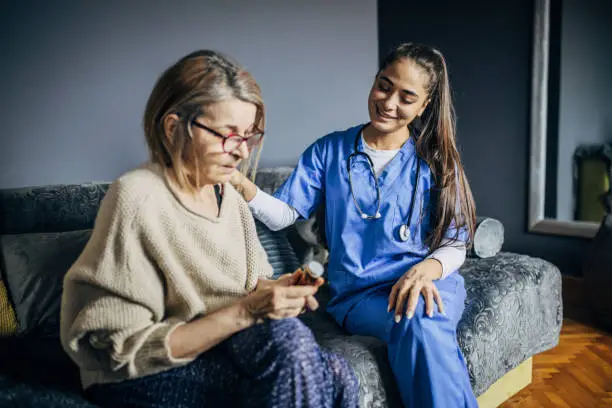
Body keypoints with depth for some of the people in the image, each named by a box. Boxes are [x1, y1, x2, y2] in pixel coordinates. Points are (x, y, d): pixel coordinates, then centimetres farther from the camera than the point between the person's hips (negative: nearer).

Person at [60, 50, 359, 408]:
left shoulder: (227, 192, 2)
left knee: (339, 378, -20)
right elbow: (126, 353, -18)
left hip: (220, 348, 6)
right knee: (285, 336, -29)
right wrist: (243, 312, -25)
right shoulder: (139, 199, -20)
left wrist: (276, 290, -10)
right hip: (141, 379, -5)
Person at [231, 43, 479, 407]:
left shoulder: (436, 160, 7)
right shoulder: (330, 151, 7)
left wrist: (426, 269, -18)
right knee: (418, 325, -34)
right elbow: (284, 214, 2)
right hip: (358, 295, 0)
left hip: (429, 282, 1)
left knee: (424, 321, -35)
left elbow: (455, 244, 5)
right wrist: (245, 188, -19)